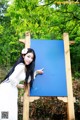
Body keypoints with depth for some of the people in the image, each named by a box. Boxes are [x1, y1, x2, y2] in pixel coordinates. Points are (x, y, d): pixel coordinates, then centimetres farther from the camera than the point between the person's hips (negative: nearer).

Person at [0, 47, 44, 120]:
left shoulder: (25, 67, 16)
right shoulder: (21, 66, -14)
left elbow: (28, 80, 16)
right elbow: (12, 78, -22)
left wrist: (36, 72, 18)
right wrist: (19, 85, -5)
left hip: (11, 90, 10)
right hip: (7, 90, -10)